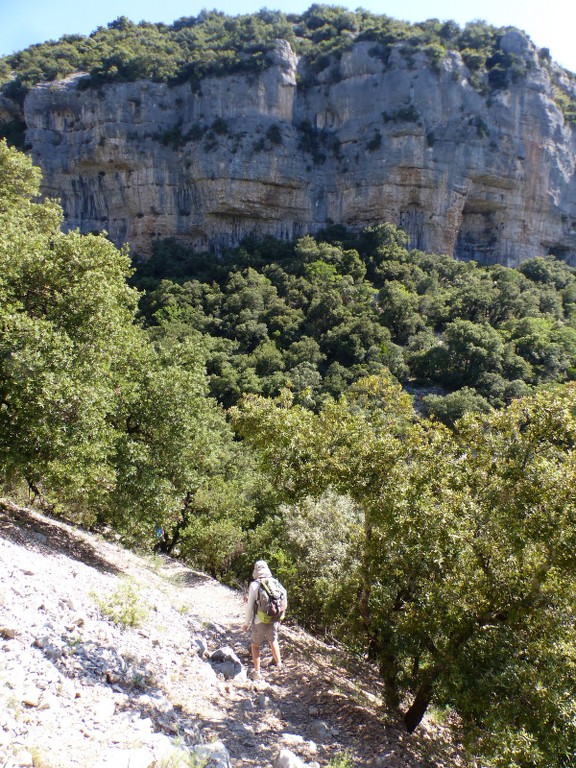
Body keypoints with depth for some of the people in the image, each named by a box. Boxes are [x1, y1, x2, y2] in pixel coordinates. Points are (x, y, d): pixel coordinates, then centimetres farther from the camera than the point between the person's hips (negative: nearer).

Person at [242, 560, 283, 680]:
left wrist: (246, 623, -1)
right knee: (273, 640, 28)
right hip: (273, 619, 4)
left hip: (260, 621, -4)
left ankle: (257, 673, 17)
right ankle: (278, 664, 38)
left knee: (255, 645, 15)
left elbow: (250, 606, -12)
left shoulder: (254, 585, -15)